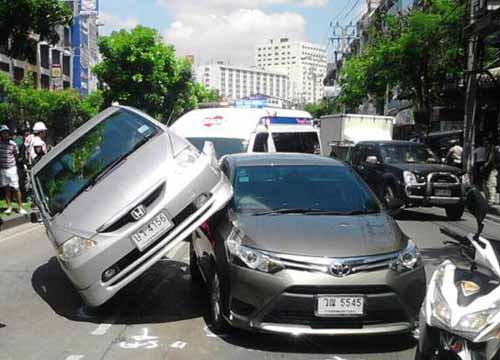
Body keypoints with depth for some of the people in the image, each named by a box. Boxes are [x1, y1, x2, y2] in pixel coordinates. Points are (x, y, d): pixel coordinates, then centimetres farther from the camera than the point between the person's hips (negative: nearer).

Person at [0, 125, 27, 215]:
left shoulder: (13, 144, -7)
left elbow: (17, 155, 5)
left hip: (11, 168, -2)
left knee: (16, 188, -1)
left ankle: (21, 207, 6)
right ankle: (9, 207, 15)